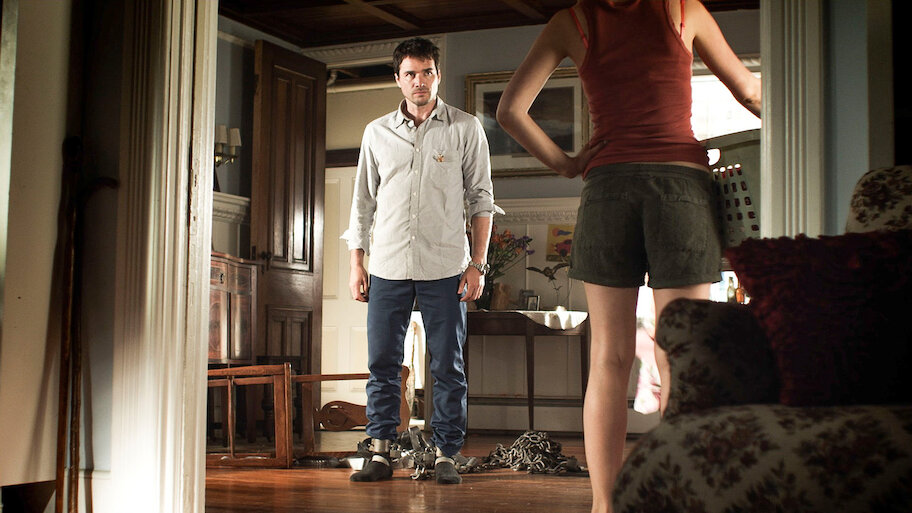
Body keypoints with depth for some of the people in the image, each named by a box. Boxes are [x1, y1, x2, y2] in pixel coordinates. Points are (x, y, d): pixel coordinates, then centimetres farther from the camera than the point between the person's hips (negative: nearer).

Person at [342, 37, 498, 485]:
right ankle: (380, 455, 10)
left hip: (444, 267, -2)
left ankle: (445, 456, 9)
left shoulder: (465, 129, 4)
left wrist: (477, 264, -3)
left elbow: (481, 199, 4)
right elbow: (363, 200, 15)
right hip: (388, 266, 2)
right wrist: (356, 262, 9)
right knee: (382, 364, 3)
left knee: (448, 367, 1)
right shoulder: (377, 132, 11)